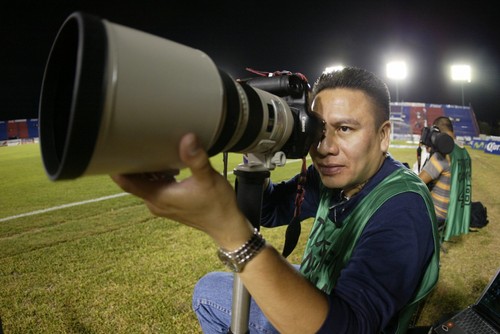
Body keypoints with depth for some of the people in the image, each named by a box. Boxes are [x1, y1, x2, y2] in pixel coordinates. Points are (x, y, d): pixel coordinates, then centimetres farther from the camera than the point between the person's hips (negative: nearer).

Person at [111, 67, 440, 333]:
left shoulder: (403, 210, -33)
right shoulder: (334, 175, -10)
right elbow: (269, 210, -1)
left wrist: (230, 230, -54)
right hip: (308, 301, 7)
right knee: (209, 290, 16)